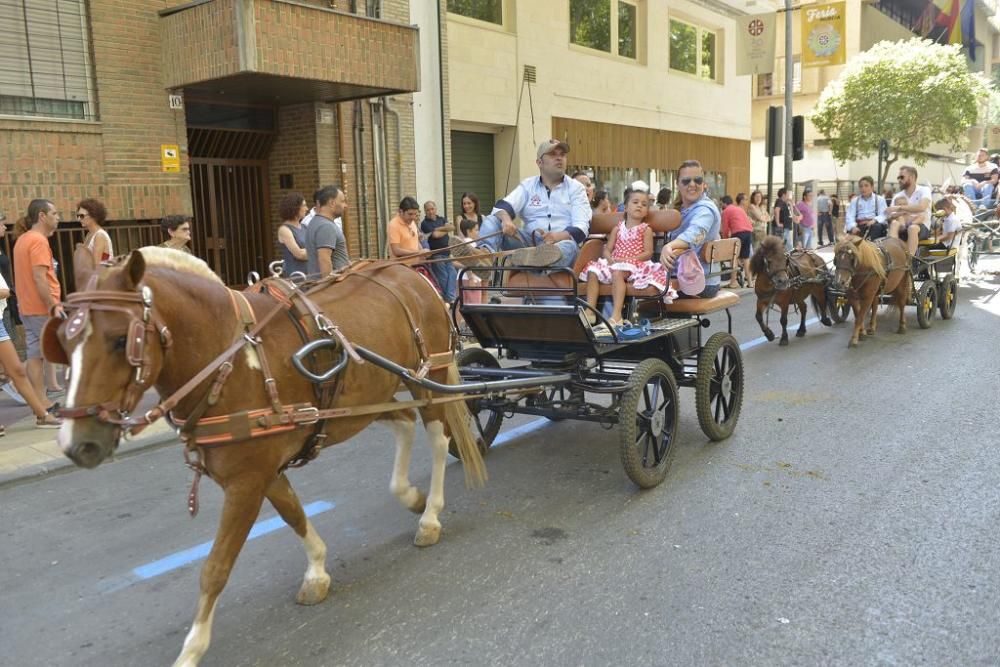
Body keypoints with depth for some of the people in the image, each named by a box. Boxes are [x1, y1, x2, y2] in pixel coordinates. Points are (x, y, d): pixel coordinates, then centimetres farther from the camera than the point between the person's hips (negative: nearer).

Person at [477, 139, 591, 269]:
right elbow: (502, 206, -2)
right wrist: (506, 219, -28)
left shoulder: (576, 188, 8)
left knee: (569, 246, -38)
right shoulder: (527, 185, 14)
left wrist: (559, 236, -27)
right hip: (530, 242, 2)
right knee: (492, 220, -15)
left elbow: (581, 227, -5)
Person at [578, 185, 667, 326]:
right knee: (593, 271, -20)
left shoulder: (646, 229, 6)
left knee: (618, 272, -36)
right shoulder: (618, 228, 17)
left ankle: (616, 315, -42)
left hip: (635, 265, -5)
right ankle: (590, 312, -25)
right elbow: (607, 249, 11)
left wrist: (629, 259, -17)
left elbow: (648, 253, -5)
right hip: (615, 264, 5)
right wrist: (610, 258, -12)